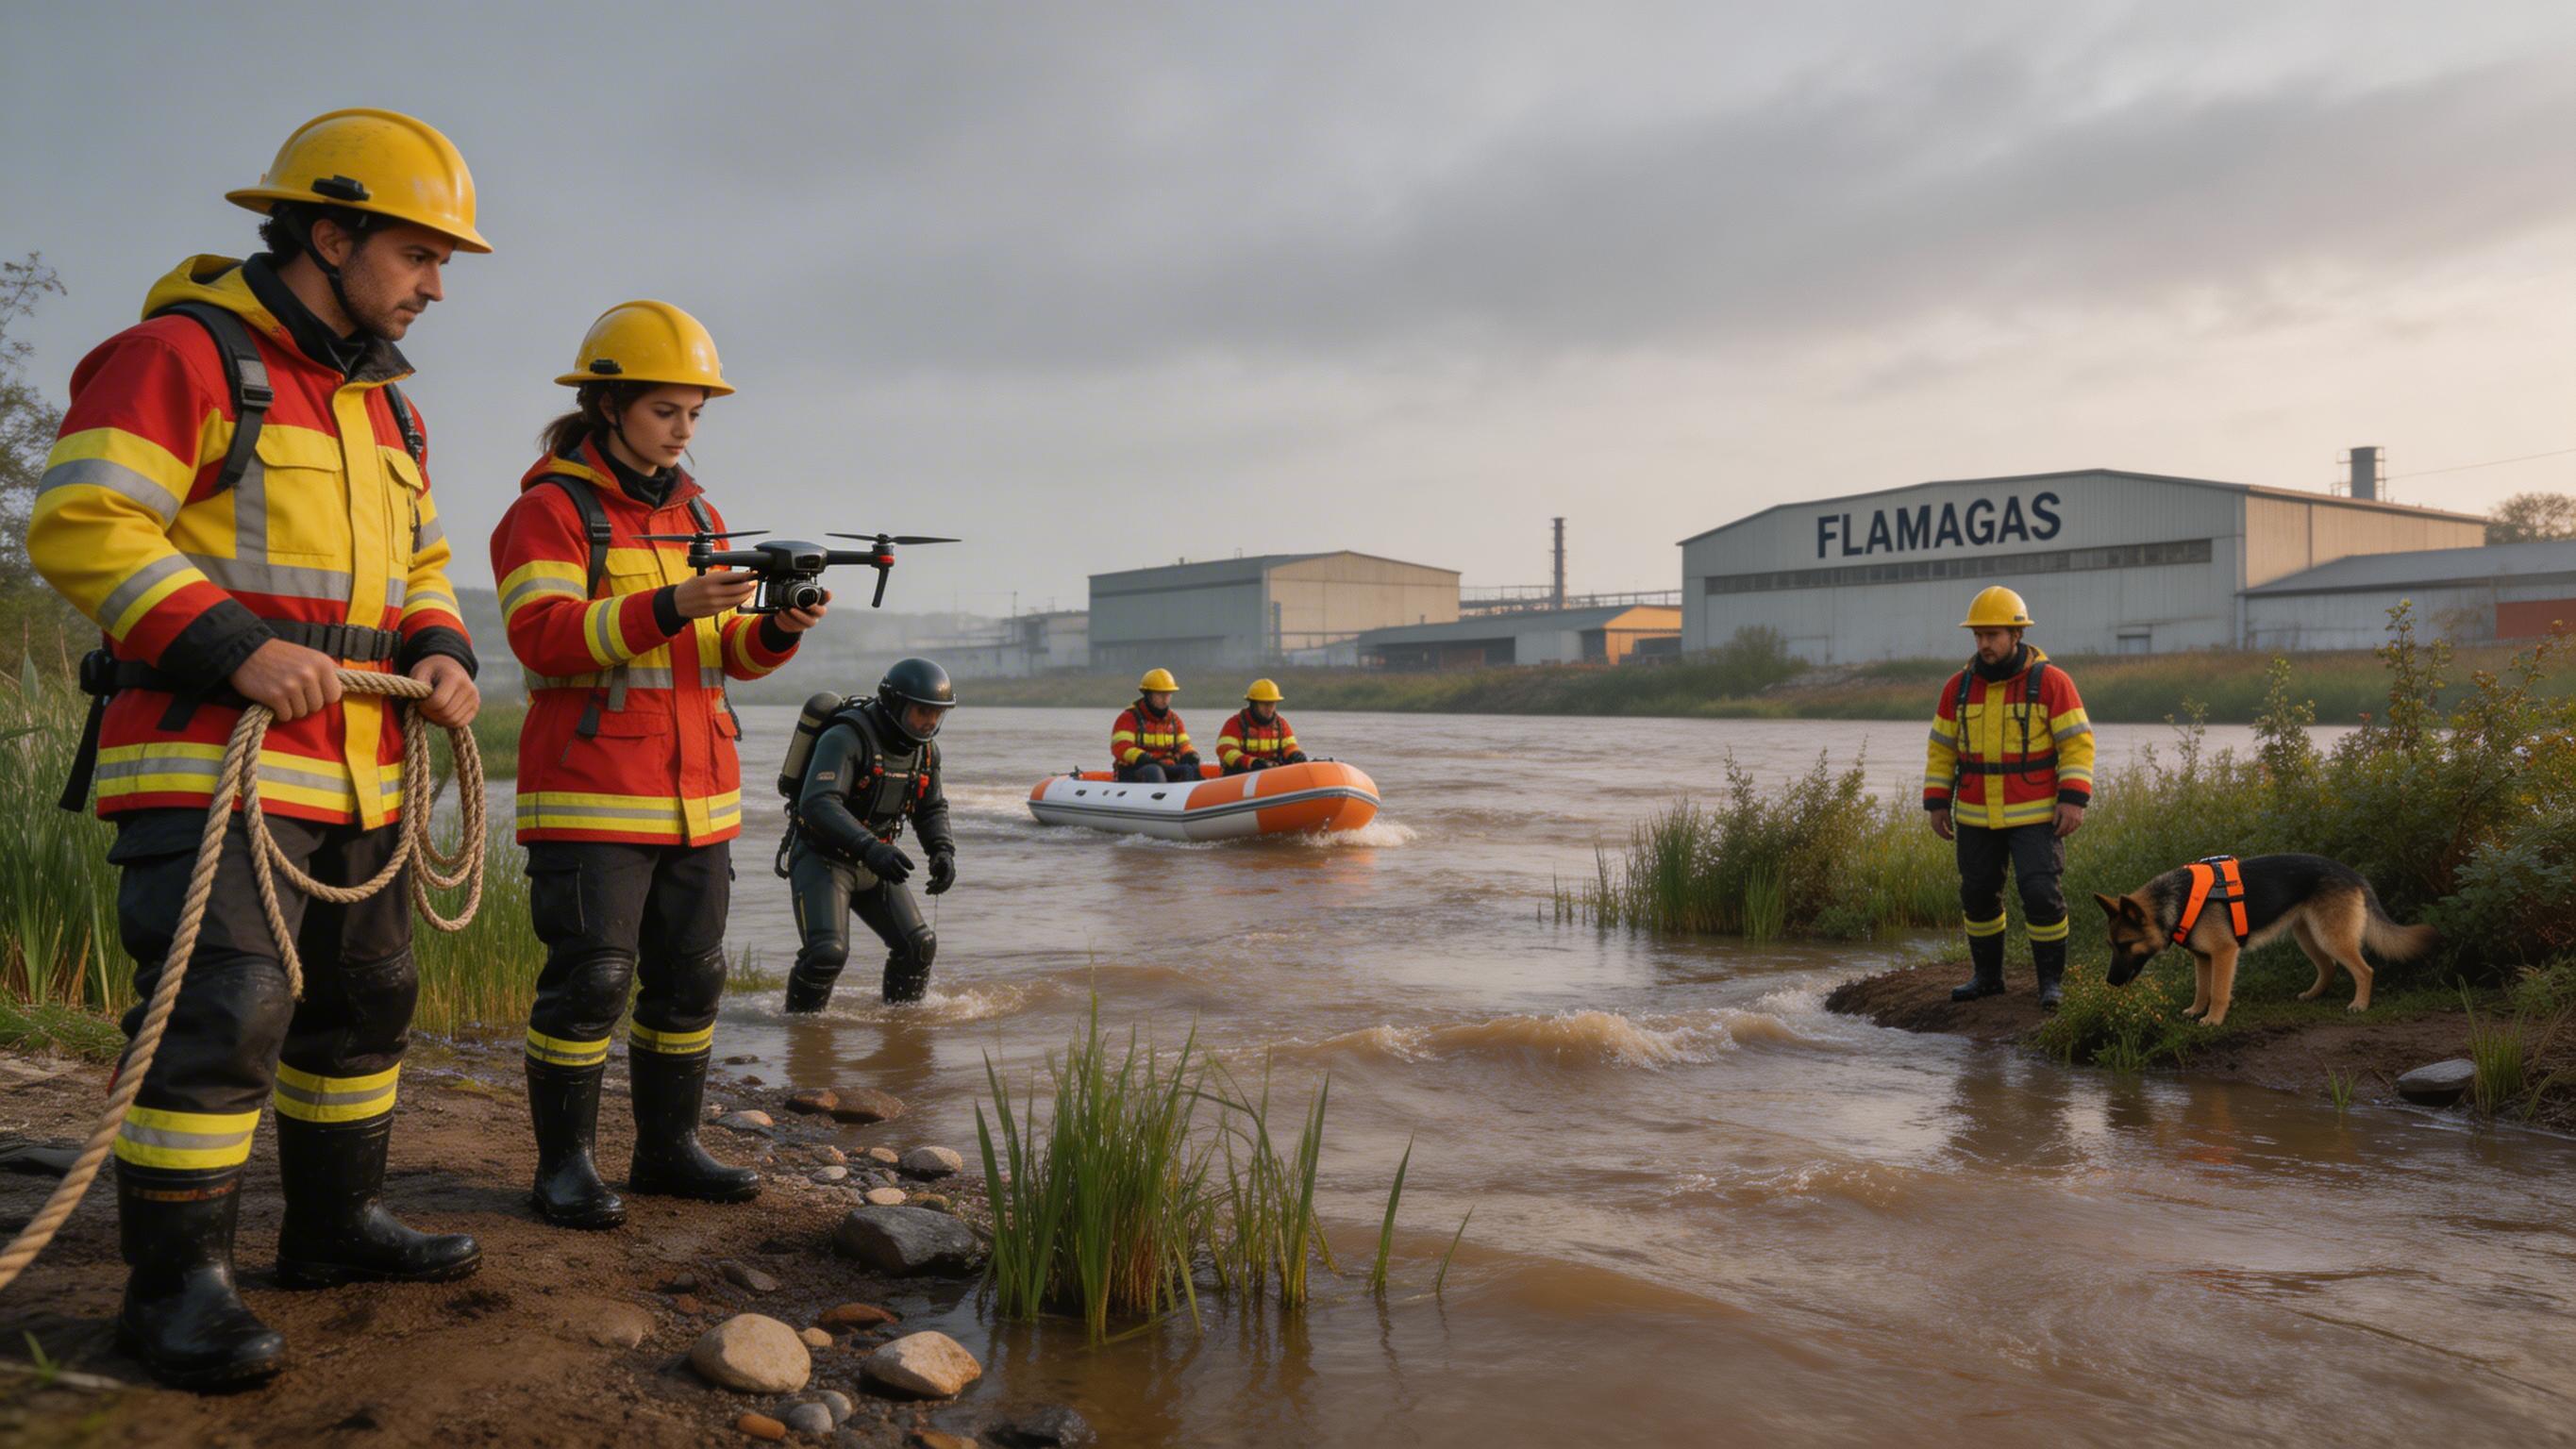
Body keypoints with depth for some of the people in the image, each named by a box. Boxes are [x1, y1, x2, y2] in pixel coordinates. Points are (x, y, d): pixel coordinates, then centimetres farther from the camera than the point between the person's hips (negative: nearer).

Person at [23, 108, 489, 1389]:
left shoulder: (381, 402, 18)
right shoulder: (182, 355, -8)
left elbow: (418, 564, 24)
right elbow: (81, 526, -16)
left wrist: (439, 653, 3)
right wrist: (234, 648, -24)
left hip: (350, 769, 9)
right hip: (209, 756, -9)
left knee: (364, 996, 14)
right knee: (225, 1008, -14)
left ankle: (334, 1225, 28)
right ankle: (177, 1284, -1)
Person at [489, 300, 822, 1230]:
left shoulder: (697, 513, 16)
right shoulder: (550, 509, -4)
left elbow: (729, 653, 15)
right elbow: (543, 636, -18)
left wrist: (778, 629, -7)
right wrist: (668, 607, -28)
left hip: (698, 795, 7)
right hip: (590, 794, -7)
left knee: (690, 977, 10)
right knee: (590, 979, -6)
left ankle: (668, 1149, 22)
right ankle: (565, 1164, 8)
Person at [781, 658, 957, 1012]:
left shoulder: (924, 750, 2)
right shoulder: (846, 738, -23)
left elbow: (932, 808, 14)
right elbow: (818, 804, -35)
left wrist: (942, 851, -6)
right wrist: (870, 847, -47)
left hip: (871, 862, 7)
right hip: (821, 858, -7)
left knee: (919, 945, 2)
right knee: (827, 951, -23)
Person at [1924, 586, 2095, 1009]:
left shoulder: (2050, 681, -9)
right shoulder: (1959, 687, 2)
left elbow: (2078, 742, -9)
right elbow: (1942, 748, 8)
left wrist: (2073, 800, -17)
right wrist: (1937, 803, 4)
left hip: (2035, 814, -4)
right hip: (1976, 815, 4)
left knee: (2041, 893, -9)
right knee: (1978, 893, 9)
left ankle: (2051, 980, 6)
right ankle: (1987, 975, 24)